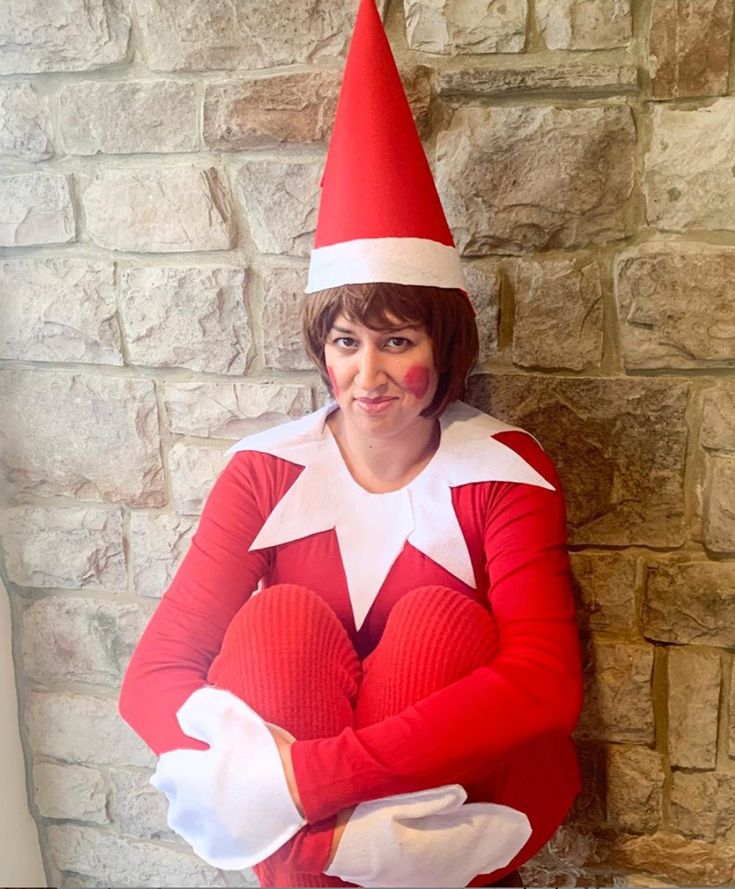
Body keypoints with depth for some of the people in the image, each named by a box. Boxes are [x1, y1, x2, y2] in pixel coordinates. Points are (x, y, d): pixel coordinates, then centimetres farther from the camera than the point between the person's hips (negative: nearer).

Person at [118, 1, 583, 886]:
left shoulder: (504, 470, -13)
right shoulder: (266, 473, -10)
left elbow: (546, 681, -26)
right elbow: (153, 674, -17)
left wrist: (310, 776, -35)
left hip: (470, 794, 0)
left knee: (439, 619, -28)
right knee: (281, 621, -27)